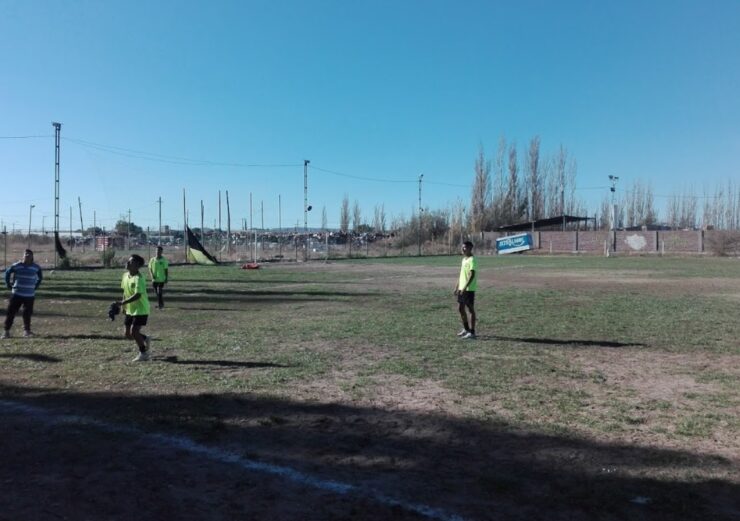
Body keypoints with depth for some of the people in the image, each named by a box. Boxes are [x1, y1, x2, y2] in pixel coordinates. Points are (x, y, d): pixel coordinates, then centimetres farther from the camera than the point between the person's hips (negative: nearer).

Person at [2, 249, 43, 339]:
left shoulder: (36, 267, 1)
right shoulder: (16, 266, -4)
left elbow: (40, 277, 18)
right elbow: (7, 273, 12)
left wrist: (35, 286, 10)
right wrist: (9, 284, 7)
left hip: (30, 295, 1)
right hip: (16, 294, -1)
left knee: (27, 313, 4)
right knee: (11, 312, -1)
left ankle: (26, 330, 14)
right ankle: (6, 331, 5)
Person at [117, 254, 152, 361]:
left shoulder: (139, 278, -21)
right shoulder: (125, 275, 4)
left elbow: (137, 295, -29)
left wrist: (123, 302, -34)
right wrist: (123, 306, 15)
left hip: (141, 309, -8)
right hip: (130, 309, 8)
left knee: (134, 331, -10)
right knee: (127, 333, 7)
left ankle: (144, 353, 9)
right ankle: (145, 339, 32)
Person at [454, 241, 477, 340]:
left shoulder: (472, 260, -13)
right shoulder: (464, 259, 15)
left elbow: (472, 275, -20)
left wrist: (465, 287, -26)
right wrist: (457, 287, 19)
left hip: (469, 289, -9)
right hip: (462, 288, 9)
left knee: (471, 309, -2)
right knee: (460, 308, 13)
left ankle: (472, 332, 5)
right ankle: (466, 329, 27)